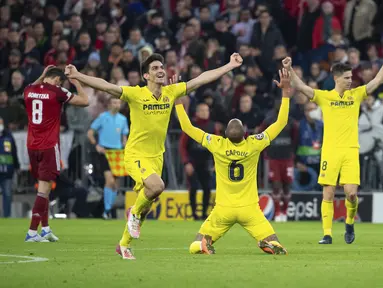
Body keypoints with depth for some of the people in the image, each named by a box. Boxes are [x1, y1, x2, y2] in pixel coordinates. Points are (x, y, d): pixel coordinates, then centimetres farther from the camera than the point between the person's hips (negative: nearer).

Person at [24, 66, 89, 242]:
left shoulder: (29, 90, 5)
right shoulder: (57, 92, -10)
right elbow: (84, 101, -1)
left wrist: (41, 77, 31)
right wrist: (77, 83, 11)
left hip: (32, 146, 6)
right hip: (49, 146, -6)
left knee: (43, 185, 17)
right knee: (44, 187, -5)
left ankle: (45, 228, 17)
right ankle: (32, 232, -10)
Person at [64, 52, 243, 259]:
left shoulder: (171, 92, 0)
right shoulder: (135, 94, -14)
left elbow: (202, 79, 5)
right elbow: (106, 86, -24)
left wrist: (230, 66, 6)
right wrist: (77, 76, -36)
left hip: (156, 156, 6)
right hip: (136, 155, -6)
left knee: (145, 206, 12)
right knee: (156, 186, -32)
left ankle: (124, 245, 32)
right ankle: (135, 212, -1)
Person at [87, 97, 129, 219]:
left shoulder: (123, 119, 12)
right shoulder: (103, 117, -2)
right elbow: (90, 133, 0)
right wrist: (96, 145, -14)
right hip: (104, 151, -5)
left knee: (115, 183, 7)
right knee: (110, 180, -18)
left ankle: (109, 209, 18)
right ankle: (106, 210, -13)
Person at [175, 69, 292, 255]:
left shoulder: (218, 145, -11)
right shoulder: (254, 145, -11)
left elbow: (186, 127, -2)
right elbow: (281, 122, -1)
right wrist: (286, 91, 2)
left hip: (223, 209, 1)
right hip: (249, 209, 0)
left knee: (195, 248, 12)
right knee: (279, 250, 4)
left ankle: (206, 243, -21)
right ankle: (268, 243, -28)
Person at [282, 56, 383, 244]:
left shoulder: (356, 95, 11)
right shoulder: (324, 96, 5)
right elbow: (300, 86, -3)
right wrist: (289, 69, -16)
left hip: (351, 151, 1)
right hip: (330, 151, -1)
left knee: (351, 193, -9)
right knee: (328, 194, -2)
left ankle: (349, 223, 19)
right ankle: (327, 234, 3)